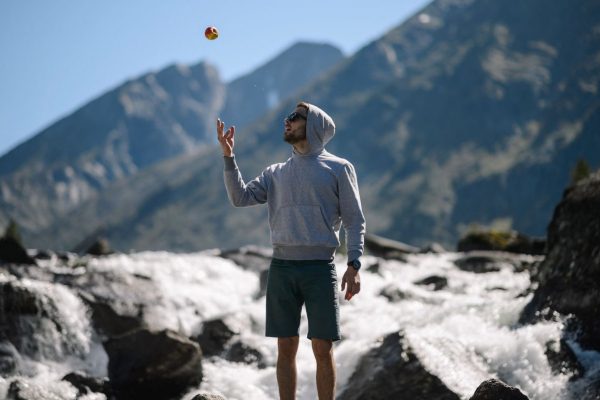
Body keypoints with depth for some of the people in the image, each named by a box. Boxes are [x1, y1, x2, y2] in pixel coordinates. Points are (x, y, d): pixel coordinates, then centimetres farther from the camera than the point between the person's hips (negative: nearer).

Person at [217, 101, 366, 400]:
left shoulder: (338, 168, 5)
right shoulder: (275, 173, 16)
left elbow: (354, 219, 2)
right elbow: (240, 197, 6)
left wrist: (354, 265, -9)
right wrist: (228, 156, -3)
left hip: (320, 267, -3)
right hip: (281, 267, 3)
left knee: (323, 349, -2)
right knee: (286, 348, 5)